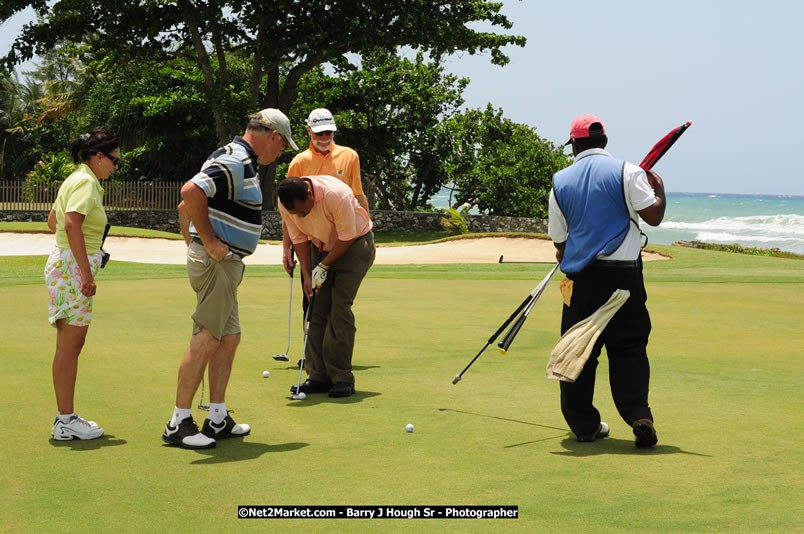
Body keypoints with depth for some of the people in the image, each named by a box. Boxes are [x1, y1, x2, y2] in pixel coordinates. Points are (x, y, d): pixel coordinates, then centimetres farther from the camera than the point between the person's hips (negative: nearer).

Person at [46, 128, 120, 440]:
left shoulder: (76, 179, 16)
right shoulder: (86, 182, -13)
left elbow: (53, 221, 26)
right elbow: (72, 224, -26)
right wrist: (87, 273, -27)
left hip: (63, 265, 10)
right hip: (73, 267, -10)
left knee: (68, 346, 12)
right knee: (70, 346, -6)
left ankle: (66, 418, 17)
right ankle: (66, 421, -2)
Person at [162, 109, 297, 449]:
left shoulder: (238, 160, 16)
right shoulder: (236, 162, -16)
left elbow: (186, 205, 23)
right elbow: (190, 192, -30)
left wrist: (194, 244, 21)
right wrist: (209, 241, -22)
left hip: (224, 263, 11)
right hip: (217, 263, -11)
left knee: (228, 338, 14)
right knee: (205, 341, -6)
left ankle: (217, 419, 19)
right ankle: (178, 424, -1)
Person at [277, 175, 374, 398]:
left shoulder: (336, 195, -34)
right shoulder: (286, 204, -16)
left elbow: (347, 237, -22)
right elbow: (299, 239, -3)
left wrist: (323, 267, -17)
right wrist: (307, 275, -10)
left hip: (354, 244, -5)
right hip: (322, 247, 5)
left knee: (340, 309, -14)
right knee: (316, 311, -3)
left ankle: (342, 378, -10)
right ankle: (319, 376, 1)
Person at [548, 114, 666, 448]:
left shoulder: (560, 182, 7)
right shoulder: (626, 172, -2)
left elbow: (559, 240, 11)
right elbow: (653, 216, -7)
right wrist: (658, 188, 13)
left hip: (580, 277, 2)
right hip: (623, 275, -2)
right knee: (628, 348, 3)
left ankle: (583, 424, 14)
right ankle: (639, 415, -12)